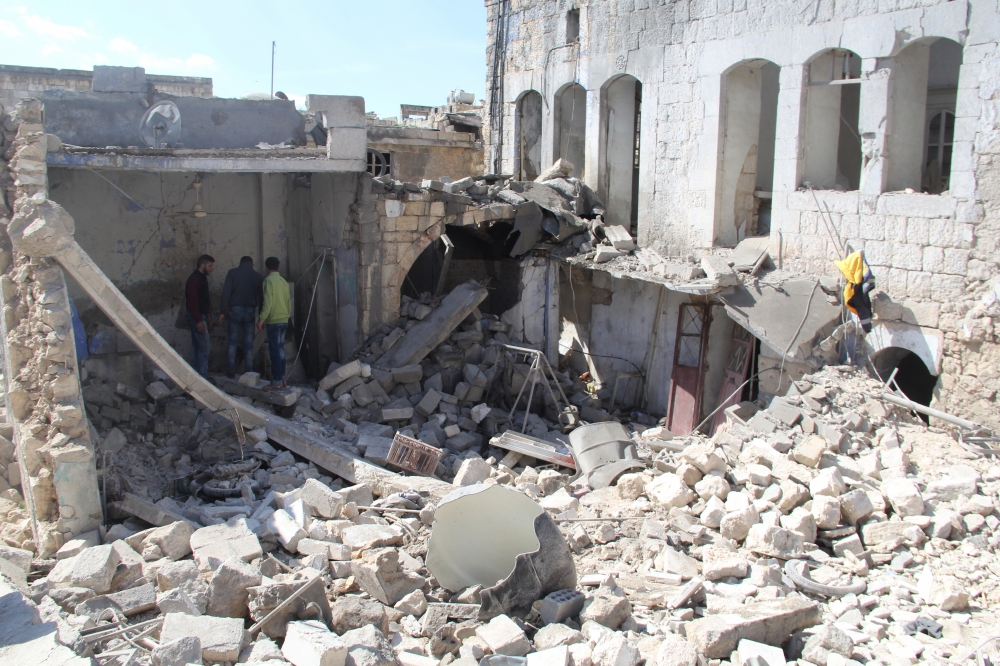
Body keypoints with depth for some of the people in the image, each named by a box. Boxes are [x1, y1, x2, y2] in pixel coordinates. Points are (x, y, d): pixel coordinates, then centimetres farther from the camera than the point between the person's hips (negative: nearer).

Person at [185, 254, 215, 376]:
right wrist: (198, 320, -24)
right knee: (204, 345, -9)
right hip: (197, 317, -10)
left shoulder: (201, 278, 14)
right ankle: (202, 375, -8)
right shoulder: (195, 279, -17)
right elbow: (192, 301, -22)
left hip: (199, 317, 10)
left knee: (196, 345, 12)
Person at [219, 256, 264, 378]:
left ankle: (230, 371, 3)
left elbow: (226, 293, -7)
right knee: (248, 344, 5)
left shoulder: (232, 273, 2)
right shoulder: (257, 276, 7)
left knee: (233, 342, 6)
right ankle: (249, 372, 4)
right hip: (250, 311, 1)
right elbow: (261, 297, 6)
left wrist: (223, 311, -5)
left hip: (235, 309, -1)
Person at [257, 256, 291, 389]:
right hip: (284, 320, 7)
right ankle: (282, 378, 16)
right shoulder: (283, 281, 10)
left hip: (274, 321, -7)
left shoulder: (269, 280, -11)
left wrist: (261, 319, -14)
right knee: (280, 349, 13)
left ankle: (277, 381, -4)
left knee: (275, 351, -5)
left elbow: (268, 302, -17)